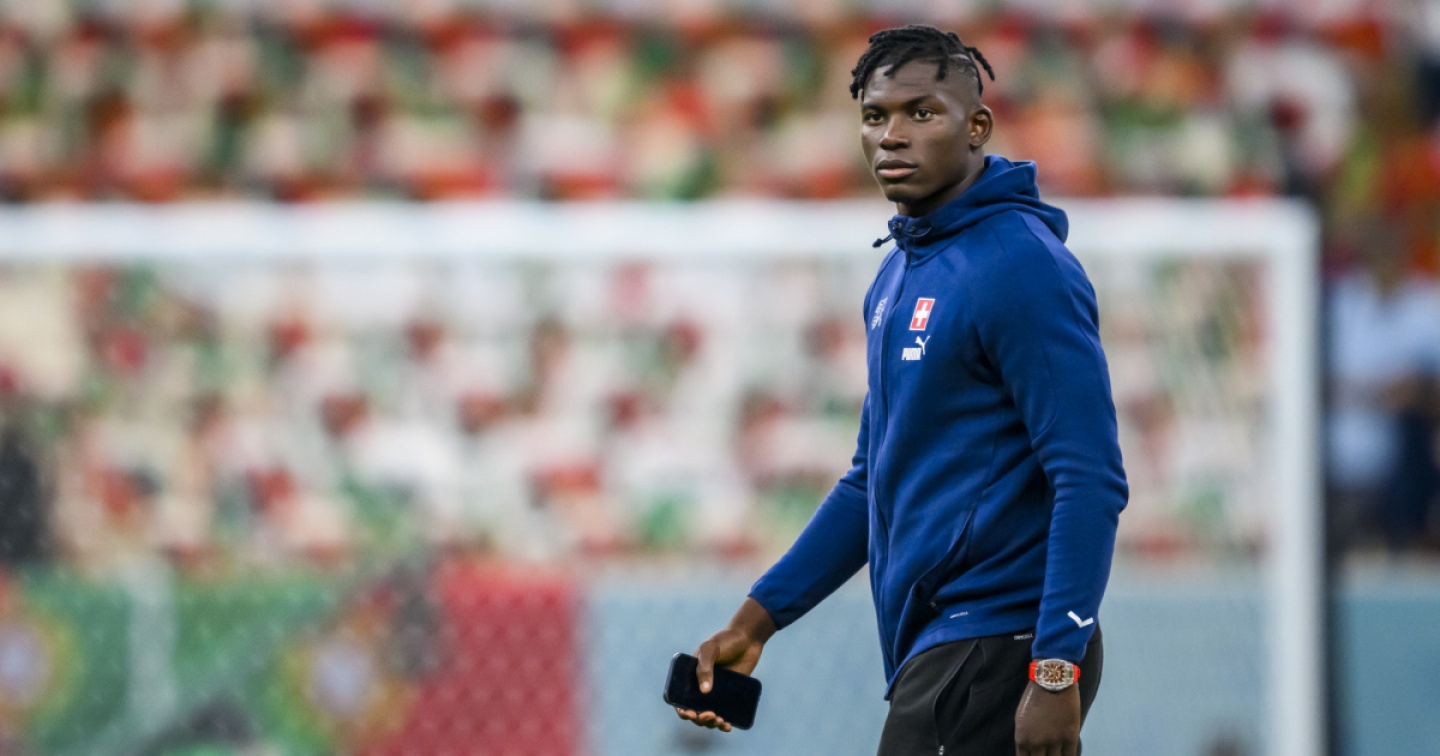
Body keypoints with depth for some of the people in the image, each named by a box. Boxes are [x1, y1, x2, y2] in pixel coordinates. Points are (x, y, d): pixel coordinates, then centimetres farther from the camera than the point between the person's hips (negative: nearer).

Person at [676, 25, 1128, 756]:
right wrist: (758, 618, 19)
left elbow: (1090, 483, -17)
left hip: (997, 657, -9)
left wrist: (1055, 673, -24)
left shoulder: (1021, 268, -12)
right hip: (932, 645, 9)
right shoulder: (898, 276, 16)